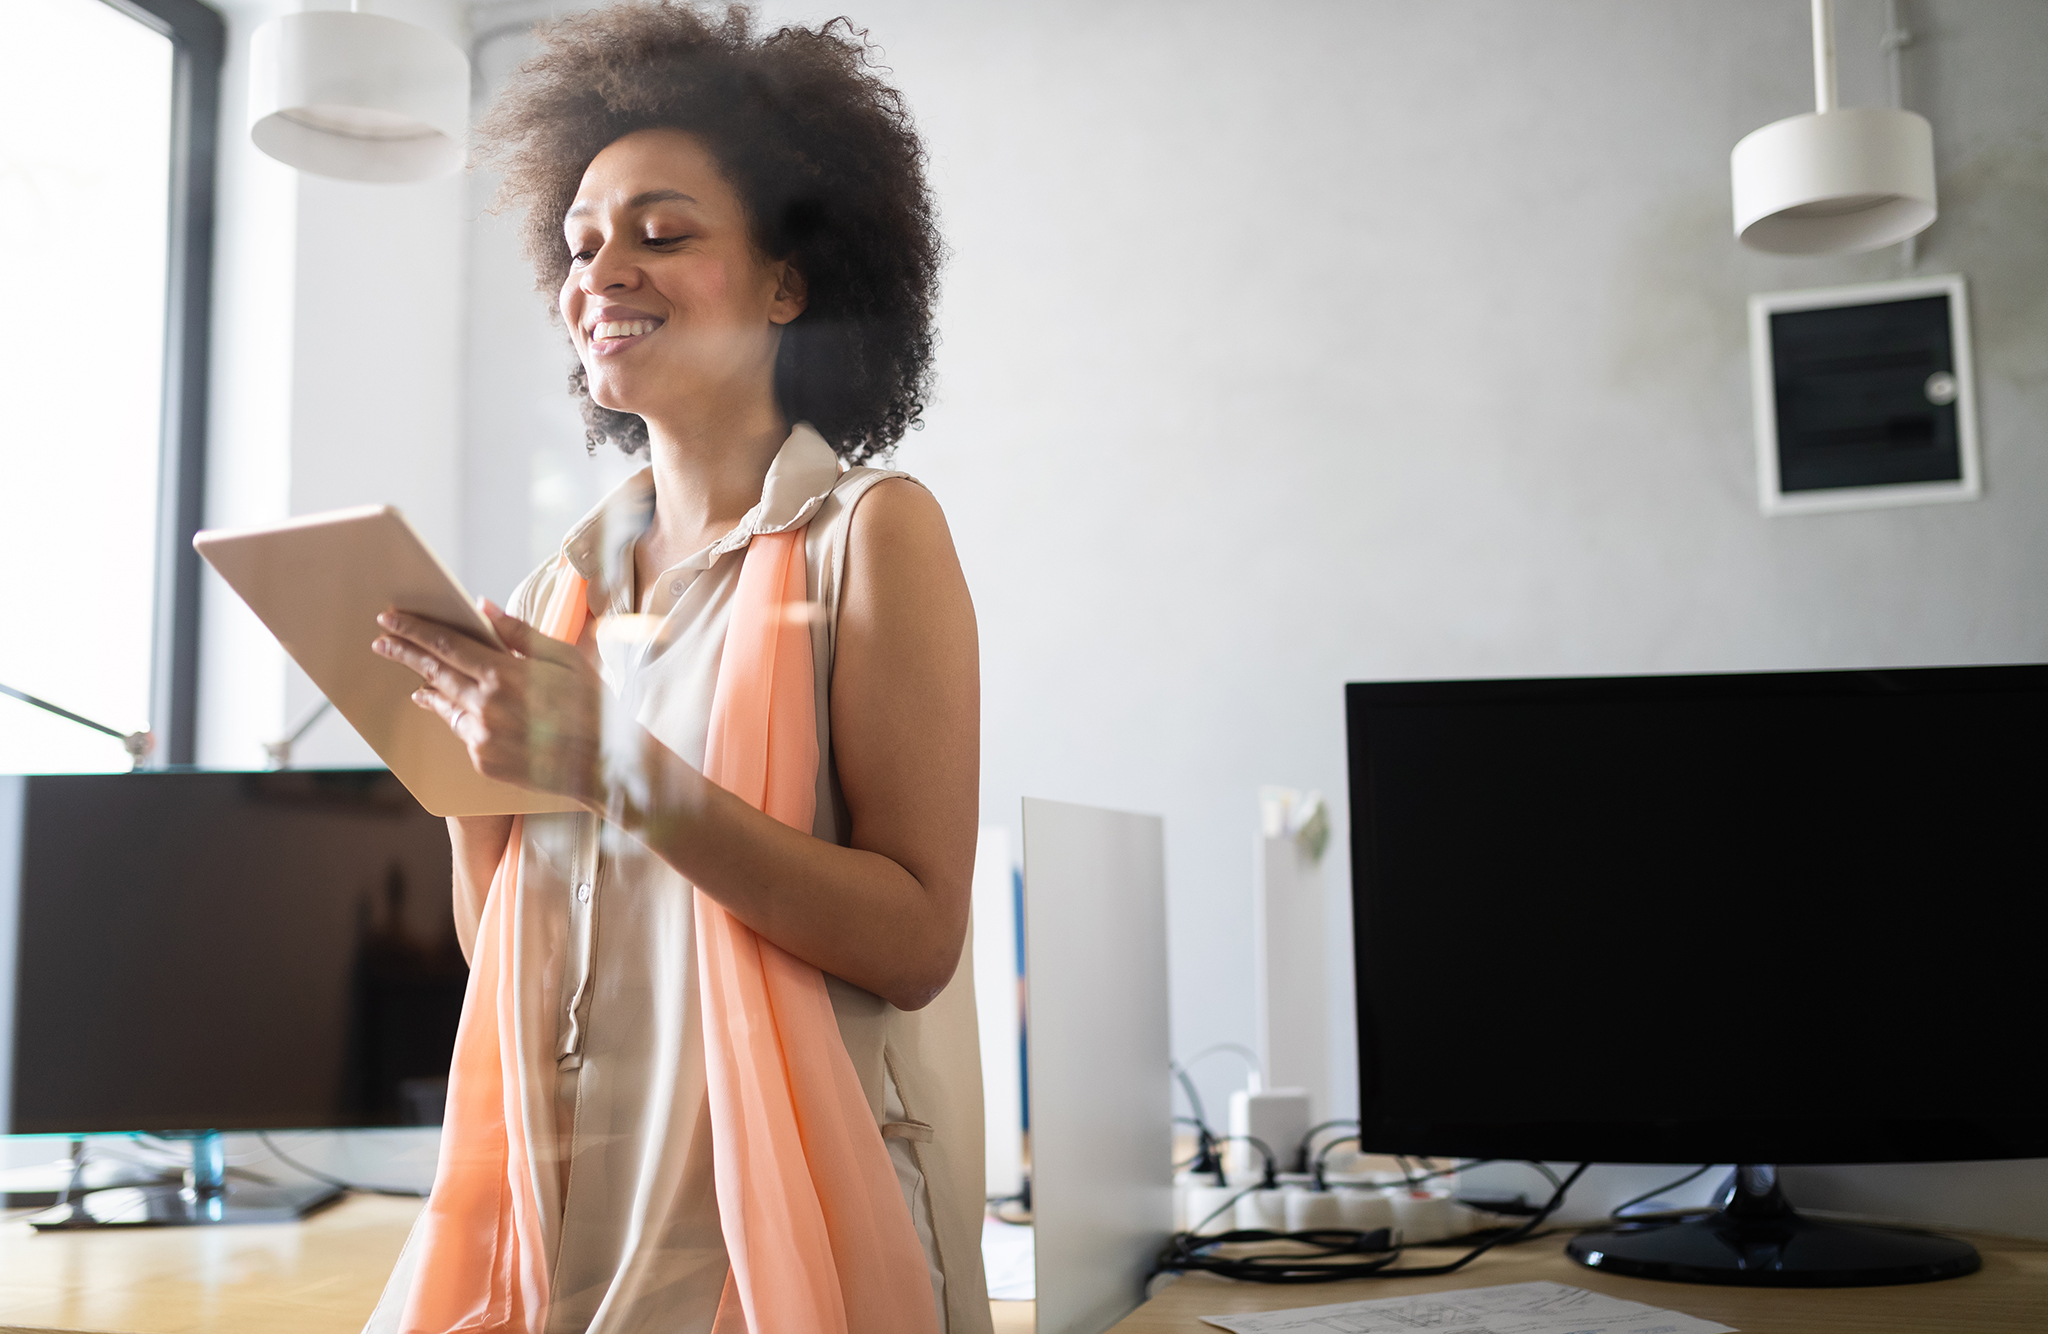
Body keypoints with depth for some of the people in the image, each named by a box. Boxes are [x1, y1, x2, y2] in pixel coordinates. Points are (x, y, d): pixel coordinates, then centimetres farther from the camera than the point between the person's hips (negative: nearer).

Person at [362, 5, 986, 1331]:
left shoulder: (871, 529, -8)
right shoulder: (570, 577, 6)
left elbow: (916, 943, -16)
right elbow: (496, 944, 10)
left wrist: (616, 763, -22)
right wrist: (468, 763, -6)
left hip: (774, 1220, -4)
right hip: (557, 1207, 5)